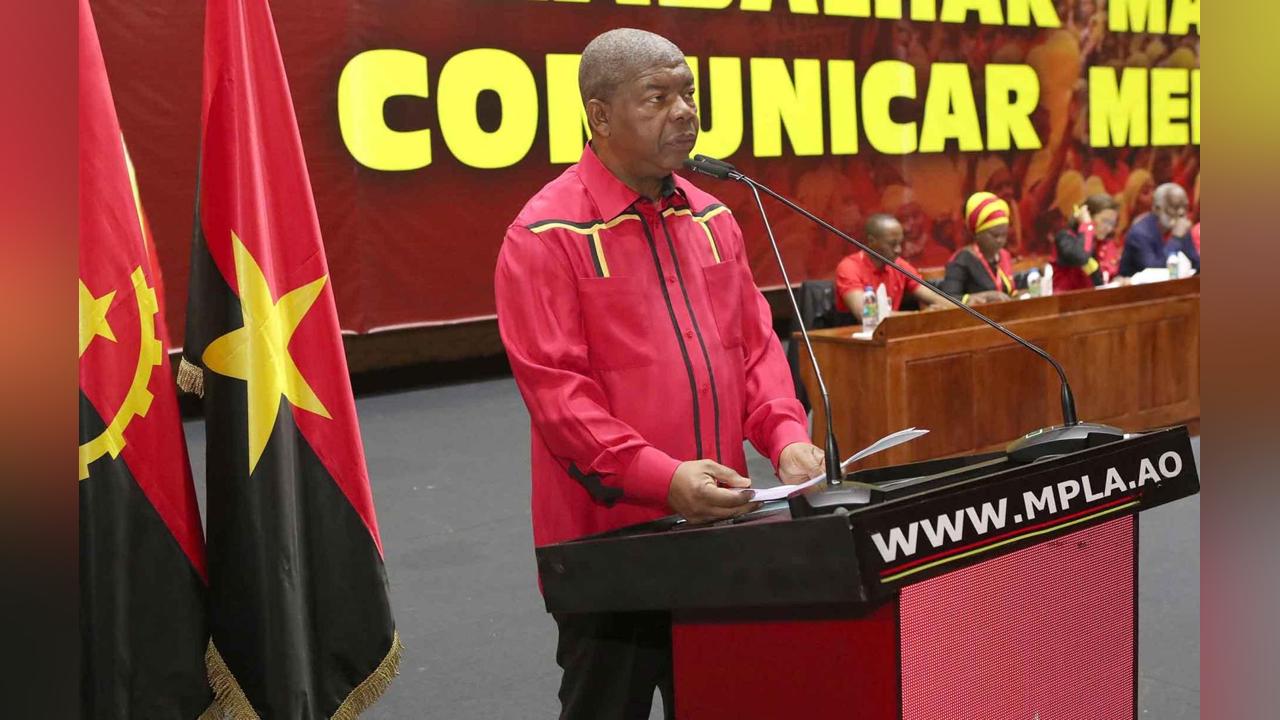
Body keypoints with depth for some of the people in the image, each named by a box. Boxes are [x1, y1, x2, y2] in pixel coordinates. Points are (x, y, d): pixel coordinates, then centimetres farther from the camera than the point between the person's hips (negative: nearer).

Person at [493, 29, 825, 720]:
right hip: (608, 537, -6)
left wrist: (786, 435, -4)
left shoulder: (711, 218, 10)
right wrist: (661, 477, -27)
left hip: (716, 533, 6)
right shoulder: (546, 234, -11)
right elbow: (554, 386, -18)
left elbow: (755, 342, 13)